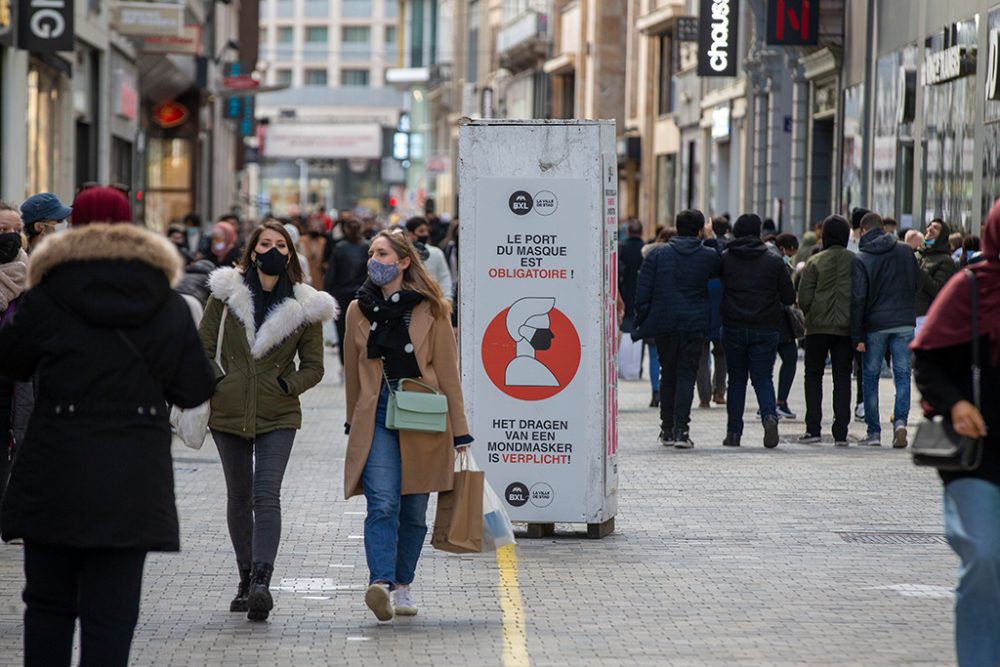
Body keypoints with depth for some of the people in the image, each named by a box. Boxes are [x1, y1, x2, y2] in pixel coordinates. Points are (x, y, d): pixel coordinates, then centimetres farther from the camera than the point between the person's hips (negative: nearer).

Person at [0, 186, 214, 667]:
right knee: (111, 612, 2)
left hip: (55, 476, -1)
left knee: (48, 602, 12)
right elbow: (194, 391, 5)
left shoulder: (45, 300, -4)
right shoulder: (168, 307, 2)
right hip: (133, 480, 1)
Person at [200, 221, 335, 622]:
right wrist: (217, 380, -5)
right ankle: (247, 578, 19)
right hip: (229, 411, 2)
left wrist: (287, 386, -6)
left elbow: (313, 367, 8)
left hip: (278, 415, -2)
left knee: (266, 496, -15)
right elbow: (202, 346, 7)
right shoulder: (226, 292, 3)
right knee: (239, 497, 8)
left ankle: (261, 581, -25)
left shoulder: (304, 306, 2)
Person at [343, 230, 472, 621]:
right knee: (383, 504, -17)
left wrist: (460, 433, -1)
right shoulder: (359, 311, 7)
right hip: (377, 419, 0)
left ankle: (403, 586, 21)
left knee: (413, 511, 7)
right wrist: (353, 423, 21)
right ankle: (380, 584, -29)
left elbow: (447, 372, 1)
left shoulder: (430, 310, 0)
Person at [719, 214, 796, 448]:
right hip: (766, 329, 0)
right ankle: (769, 415, -21)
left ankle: (733, 432, 9)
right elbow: (789, 297, 1)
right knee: (763, 377, 6)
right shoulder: (774, 261, -2)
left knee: (736, 380, 11)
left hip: (733, 329, 0)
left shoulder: (724, 259, -2)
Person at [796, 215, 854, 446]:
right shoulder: (856, 262, -2)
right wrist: (855, 320, 11)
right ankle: (840, 433, 2)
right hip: (845, 329, 1)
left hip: (818, 327, -1)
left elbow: (804, 299, -7)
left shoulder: (815, 262, -5)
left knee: (813, 376, 9)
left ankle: (813, 428, 0)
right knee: (842, 378, 6)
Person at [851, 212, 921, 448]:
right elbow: (917, 284, 12)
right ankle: (900, 421, -16)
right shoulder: (905, 251, 2)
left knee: (871, 378, 9)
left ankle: (873, 432, 9)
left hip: (875, 325, -2)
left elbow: (858, 299, -10)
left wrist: (857, 337, -9)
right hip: (904, 322, 2)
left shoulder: (861, 260, -7)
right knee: (902, 376, 5)